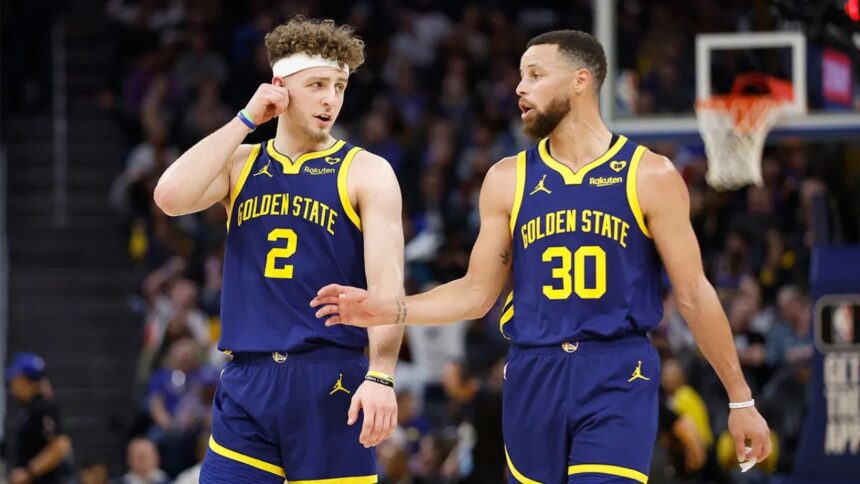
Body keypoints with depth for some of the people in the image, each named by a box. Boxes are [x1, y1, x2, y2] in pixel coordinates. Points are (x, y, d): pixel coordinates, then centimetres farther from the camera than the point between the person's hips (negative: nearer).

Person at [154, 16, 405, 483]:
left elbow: (386, 283, -9)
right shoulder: (241, 164, 12)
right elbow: (171, 196, -7)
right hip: (247, 380, 3)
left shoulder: (365, 173, 1)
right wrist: (244, 121, -4)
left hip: (330, 381, -3)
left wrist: (381, 376, -22)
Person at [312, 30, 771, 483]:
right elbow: (477, 293, 11)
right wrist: (390, 310, -4)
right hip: (534, 378, 4)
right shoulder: (508, 179, 8)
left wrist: (740, 400, 3)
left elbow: (693, 293, 1)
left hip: (619, 379, -4)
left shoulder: (649, 175, -1)